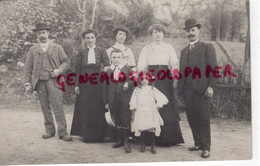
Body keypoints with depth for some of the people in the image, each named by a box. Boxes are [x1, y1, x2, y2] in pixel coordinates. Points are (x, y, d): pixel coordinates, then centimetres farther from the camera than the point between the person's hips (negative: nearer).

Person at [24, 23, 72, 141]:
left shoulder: (57, 48, 10)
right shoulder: (33, 50, 13)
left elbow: (66, 62, 10)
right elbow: (28, 68, 11)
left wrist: (60, 70, -10)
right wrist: (27, 83, 3)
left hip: (53, 80, -2)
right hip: (39, 82, 2)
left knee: (58, 106, -10)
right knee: (45, 107, 5)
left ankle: (62, 132, -6)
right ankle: (49, 130, 16)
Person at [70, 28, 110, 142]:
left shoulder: (101, 51, 6)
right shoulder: (82, 52, 8)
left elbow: (107, 67, -2)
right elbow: (78, 69, 6)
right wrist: (76, 85, 0)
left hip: (98, 83, -1)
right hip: (85, 84, 1)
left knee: (98, 110, 1)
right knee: (85, 110, 4)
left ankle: (98, 134, 13)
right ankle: (87, 134, 15)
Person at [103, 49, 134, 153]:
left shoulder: (127, 69, 2)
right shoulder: (108, 71, 8)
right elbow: (105, 87, 9)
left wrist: (128, 83, -16)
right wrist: (106, 102, 7)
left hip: (125, 99, -3)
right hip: (113, 100, 3)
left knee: (125, 119, -2)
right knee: (117, 120, 11)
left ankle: (126, 142, 8)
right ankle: (120, 139, 25)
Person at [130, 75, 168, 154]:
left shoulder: (152, 89, 9)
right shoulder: (137, 90, 12)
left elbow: (162, 98, 7)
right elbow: (133, 102, 11)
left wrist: (158, 107, 3)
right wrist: (133, 112, 6)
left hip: (151, 113, -1)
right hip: (140, 113, 1)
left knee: (152, 129, -9)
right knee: (142, 130, -4)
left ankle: (153, 147, 2)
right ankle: (142, 146, 12)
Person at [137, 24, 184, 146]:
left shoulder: (169, 48, 13)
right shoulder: (146, 49, 13)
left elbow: (175, 65, 5)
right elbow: (141, 66, 7)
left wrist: (175, 80, -8)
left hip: (165, 78, 0)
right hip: (151, 78, 0)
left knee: (166, 107, -3)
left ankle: (168, 138, 4)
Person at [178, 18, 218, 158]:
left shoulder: (207, 47, 2)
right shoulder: (184, 51, 20)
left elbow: (213, 68, -5)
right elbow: (182, 70, 17)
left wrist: (210, 86, -13)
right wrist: (179, 86, 8)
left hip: (201, 89, -5)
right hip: (187, 89, 6)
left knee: (203, 119, -2)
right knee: (192, 119, 8)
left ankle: (206, 148, 6)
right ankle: (198, 144, 19)